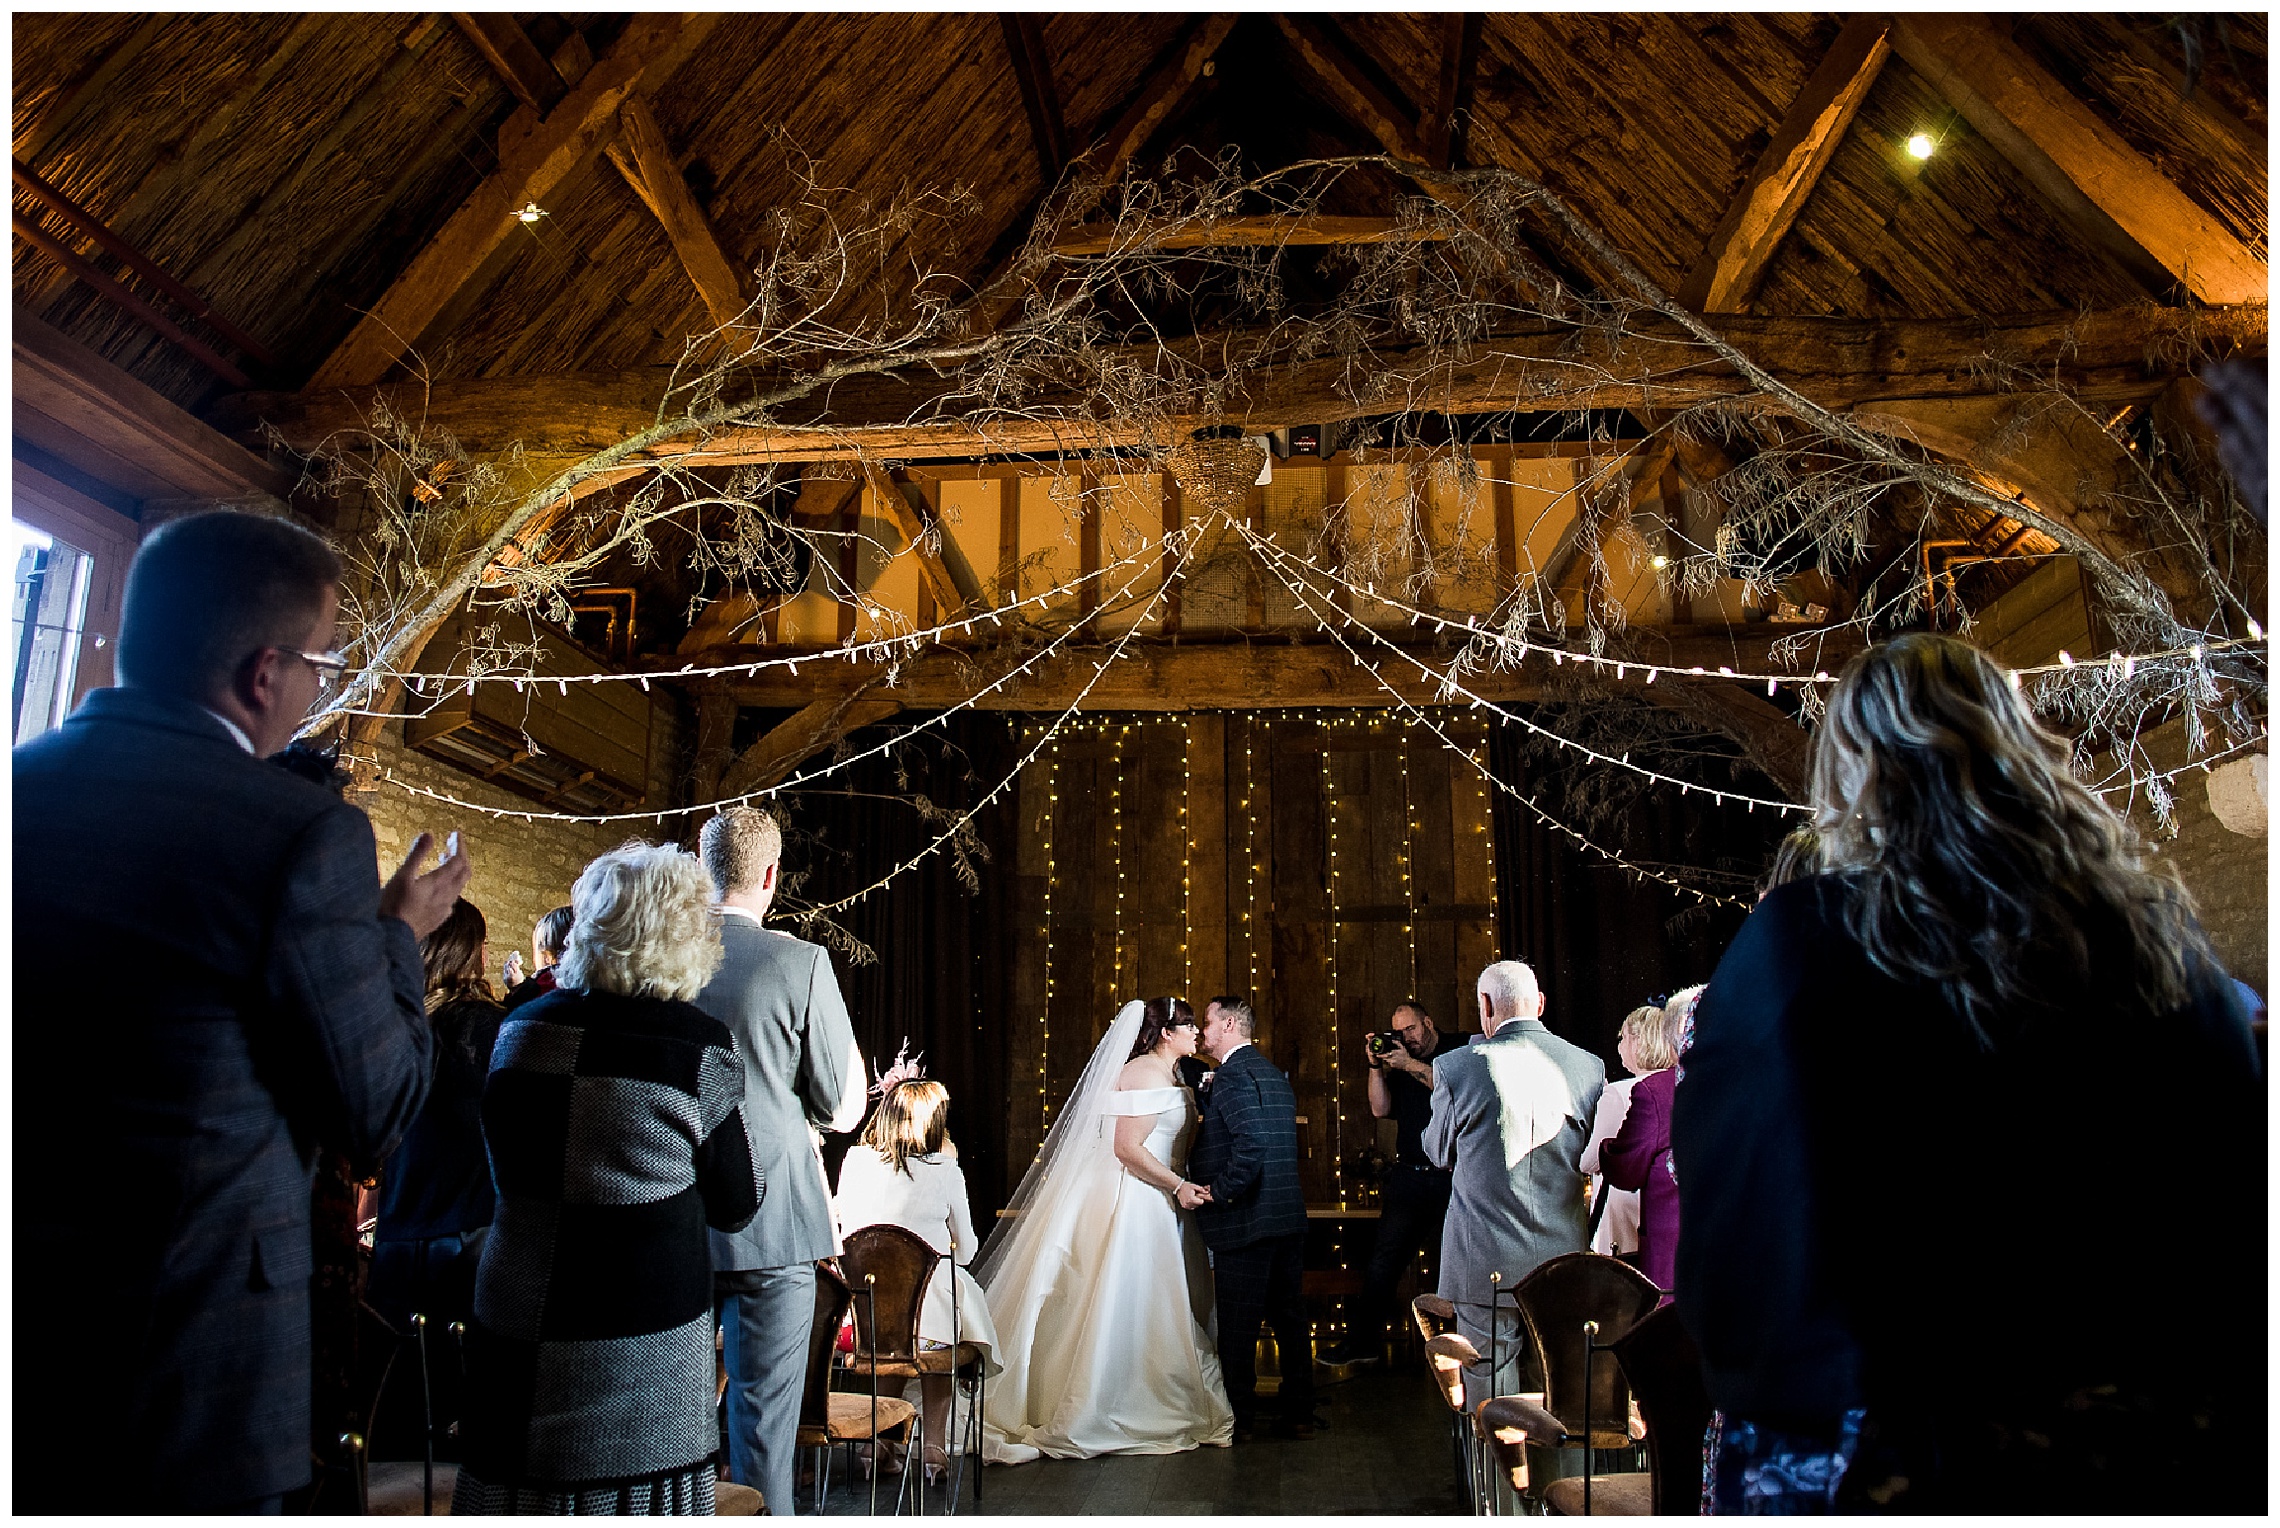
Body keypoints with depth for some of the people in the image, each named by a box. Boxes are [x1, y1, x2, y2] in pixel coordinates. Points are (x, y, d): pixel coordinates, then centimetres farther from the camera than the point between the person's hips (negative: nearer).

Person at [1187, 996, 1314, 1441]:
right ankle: (1298, 1412, 22)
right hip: (1290, 1217, 9)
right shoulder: (1274, 1073, 15)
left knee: (1238, 1323, 3)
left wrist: (1216, 1194, -16)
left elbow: (1250, 1147, -25)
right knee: (1289, 1317, 14)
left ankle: (1240, 1417, 13)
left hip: (1246, 1219, -9)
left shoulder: (1232, 1075, -14)